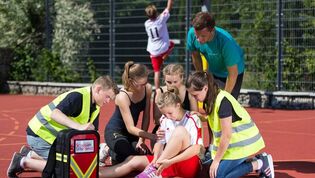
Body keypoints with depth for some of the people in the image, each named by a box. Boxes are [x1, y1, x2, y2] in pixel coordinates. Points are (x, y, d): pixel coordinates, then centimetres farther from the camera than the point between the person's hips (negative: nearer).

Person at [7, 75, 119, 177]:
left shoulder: (95, 108, 4)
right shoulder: (78, 97, -25)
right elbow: (55, 114, -39)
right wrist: (79, 127, -49)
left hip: (55, 138, 9)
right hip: (40, 133, -9)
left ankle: (30, 154, 23)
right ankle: (23, 162, -2)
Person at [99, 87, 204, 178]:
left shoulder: (192, 120, -9)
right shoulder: (165, 120, 7)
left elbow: (197, 149, -18)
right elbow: (160, 142, 5)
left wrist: (170, 162, -28)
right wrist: (156, 159, -19)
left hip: (189, 165, -6)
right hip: (168, 162, 6)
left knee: (180, 130, -29)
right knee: (133, 161, -10)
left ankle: (153, 169, -32)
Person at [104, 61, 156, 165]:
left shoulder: (148, 89, -14)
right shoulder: (122, 97, -30)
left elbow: (146, 117, -6)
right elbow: (130, 128, -32)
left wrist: (141, 140, -15)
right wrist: (153, 136, -45)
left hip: (131, 132, 7)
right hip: (114, 132, -7)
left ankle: (112, 151, 14)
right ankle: (109, 151, 3)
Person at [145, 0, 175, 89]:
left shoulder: (147, 24, -1)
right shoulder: (161, 19, -12)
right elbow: (169, 7, -7)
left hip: (153, 52, 3)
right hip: (164, 49, -2)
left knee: (157, 71, 4)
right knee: (171, 44, 32)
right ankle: (164, 58, 12)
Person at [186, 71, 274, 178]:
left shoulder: (222, 101, -24)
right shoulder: (211, 98, 4)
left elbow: (226, 135, -22)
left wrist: (216, 160, -14)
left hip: (242, 141, -9)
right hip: (233, 142, 9)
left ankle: (260, 164, -4)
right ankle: (259, 161, 10)